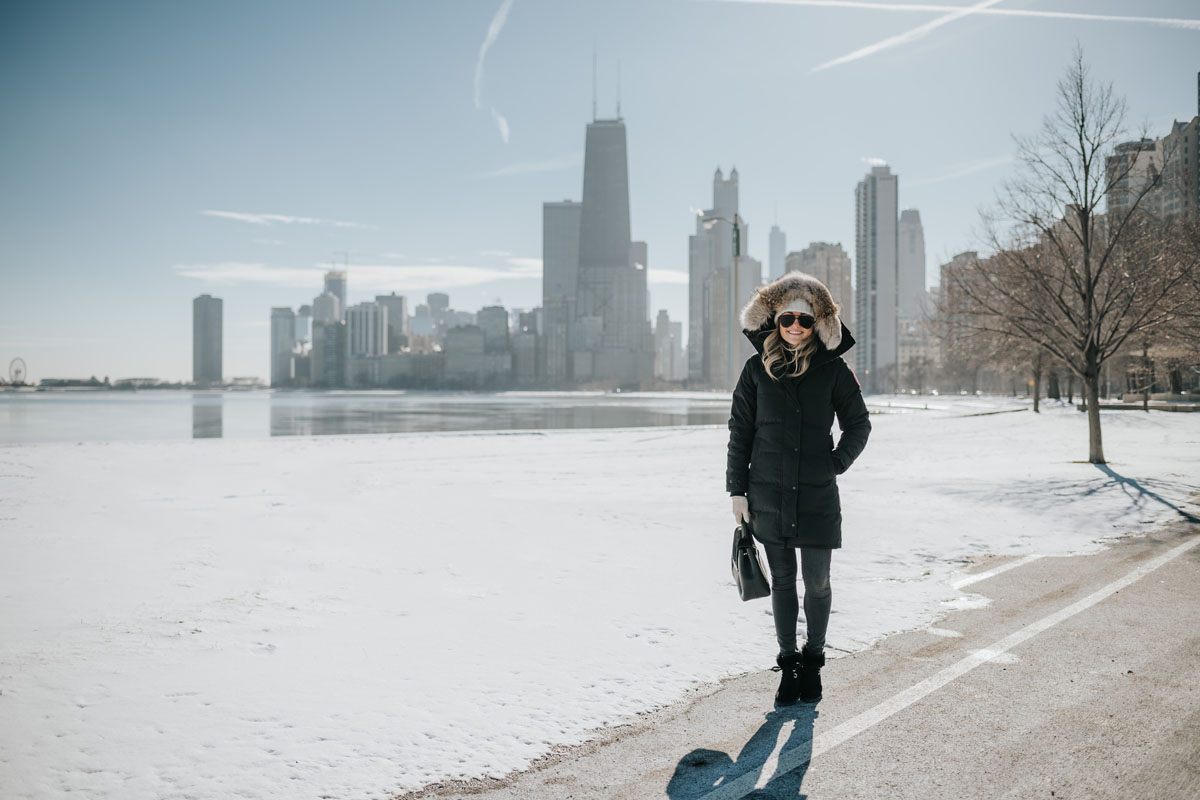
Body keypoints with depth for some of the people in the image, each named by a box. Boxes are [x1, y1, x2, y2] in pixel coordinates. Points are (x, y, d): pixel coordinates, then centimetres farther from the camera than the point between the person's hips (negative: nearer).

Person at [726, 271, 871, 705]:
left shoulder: (833, 369, 0)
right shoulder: (757, 368, 2)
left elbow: (858, 423, 10)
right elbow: (740, 430, 5)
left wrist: (836, 463, -3)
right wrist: (737, 490, 2)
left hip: (817, 495, 0)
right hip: (768, 494, 1)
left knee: (817, 583, 5)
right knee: (782, 581, 9)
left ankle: (813, 662, 25)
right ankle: (789, 665, 22)